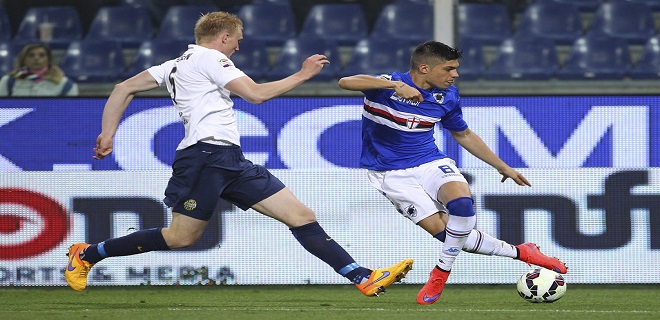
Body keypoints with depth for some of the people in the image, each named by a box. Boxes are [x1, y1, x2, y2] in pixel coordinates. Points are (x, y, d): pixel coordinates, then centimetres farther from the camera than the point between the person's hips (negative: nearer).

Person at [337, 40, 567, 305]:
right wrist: (396, 85, -45)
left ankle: (441, 273, -9)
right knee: (443, 231, -15)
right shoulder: (387, 87, -16)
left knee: (461, 201, -28)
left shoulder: (447, 96, 1)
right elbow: (345, 82, -34)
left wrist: (502, 167, 22)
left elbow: (463, 135, 19)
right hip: (391, 172, -4)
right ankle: (518, 252, -1)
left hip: (430, 162, 4)